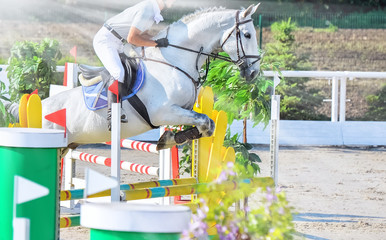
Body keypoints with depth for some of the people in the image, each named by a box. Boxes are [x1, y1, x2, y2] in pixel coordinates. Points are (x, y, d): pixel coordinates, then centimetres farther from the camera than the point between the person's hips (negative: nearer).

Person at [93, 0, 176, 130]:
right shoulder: (146, 11, -24)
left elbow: (142, 34, 17)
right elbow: (131, 38, -27)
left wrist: (162, 41, 3)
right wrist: (156, 43, -23)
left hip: (117, 44, 11)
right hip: (105, 40, -11)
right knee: (118, 73, -27)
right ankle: (111, 116, -34)